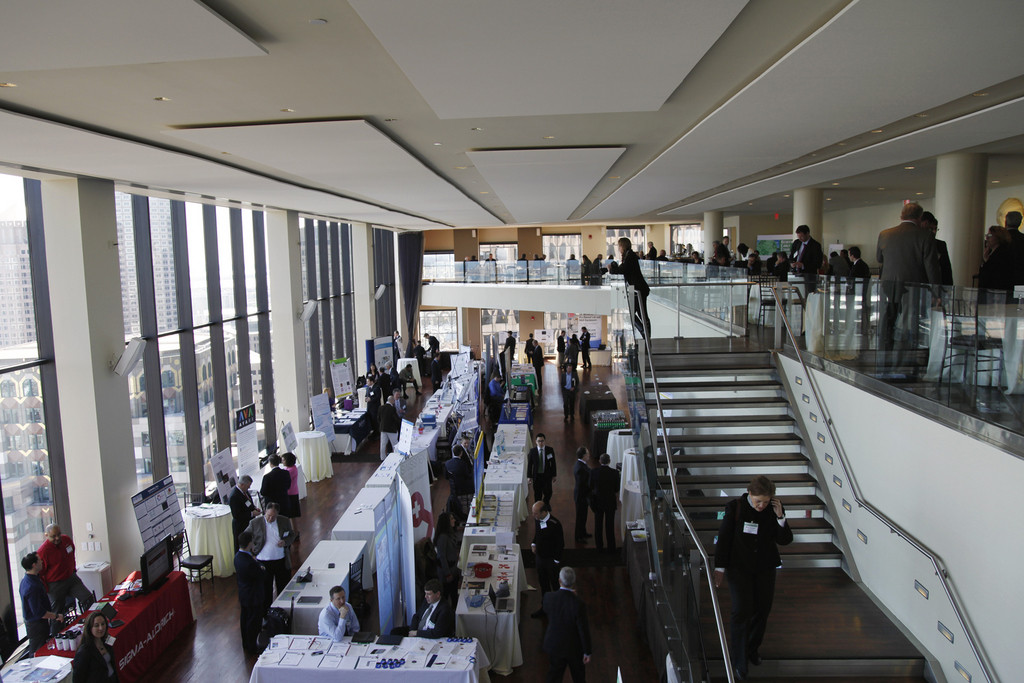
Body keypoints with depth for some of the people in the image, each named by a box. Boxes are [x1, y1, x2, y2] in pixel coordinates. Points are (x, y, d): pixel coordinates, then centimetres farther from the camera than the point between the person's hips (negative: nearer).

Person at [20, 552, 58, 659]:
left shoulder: (26, 579, 2)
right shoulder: (32, 587, -32)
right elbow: (38, 612, -28)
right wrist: (56, 616, -16)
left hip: (30, 621, 10)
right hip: (37, 625, -10)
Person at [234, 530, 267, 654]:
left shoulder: (237, 556, -6)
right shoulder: (250, 563, -34)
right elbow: (262, 576, -21)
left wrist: (258, 566, -4)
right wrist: (263, 569, -2)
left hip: (243, 596, 9)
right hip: (253, 597, -9)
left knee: (244, 619, 23)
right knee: (254, 622, 8)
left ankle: (246, 644, 39)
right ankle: (252, 648, 23)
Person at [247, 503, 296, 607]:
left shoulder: (285, 521, -3)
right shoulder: (255, 523, -8)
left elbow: (292, 535, 8)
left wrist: (285, 542, -13)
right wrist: (253, 550, -10)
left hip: (282, 561, 2)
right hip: (263, 562, -1)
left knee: (284, 588, 13)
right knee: (265, 590, 11)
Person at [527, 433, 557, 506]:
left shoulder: (550, 450, -4)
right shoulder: (532, 451, -5)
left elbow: (553, 463, 2)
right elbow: (529, 464, 0)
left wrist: (554, 475, 1)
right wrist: (529, 476, -2)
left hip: (547, 476, 0)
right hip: (536, 476, 0)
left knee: (548, 493, -1)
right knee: (537, 495, 7)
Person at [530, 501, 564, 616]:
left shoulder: (555, 524, -26)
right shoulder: (537, 519, -7)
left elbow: (560, 544, -16)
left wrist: (556, 560, -13)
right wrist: (533, 544, -3)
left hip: (551, 559, -6)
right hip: (539, 557, 6)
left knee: (555, 585, 12)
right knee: (543, 584, 20)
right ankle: (545, 607, 37)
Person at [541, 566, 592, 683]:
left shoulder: (549, 597, -21)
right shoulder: (578, 604, -31)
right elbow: (584, 630, -21)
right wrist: (587, 652, -6)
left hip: (553, 645, 3)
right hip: (573, 647, -3)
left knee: (555, 670, 26)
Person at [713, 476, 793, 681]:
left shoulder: (774, 510, -6)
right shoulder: (735, 507, -13)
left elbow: (785, 540, -4)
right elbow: (724, 538, -7)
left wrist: (780, 517, -19)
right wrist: (720, 567, -7)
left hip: (765, 568, 3)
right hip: (739, 566, -3)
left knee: (762, 610, 11)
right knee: (742, 610, -8)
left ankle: (752, 648, 35)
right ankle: (739, 661, 5)